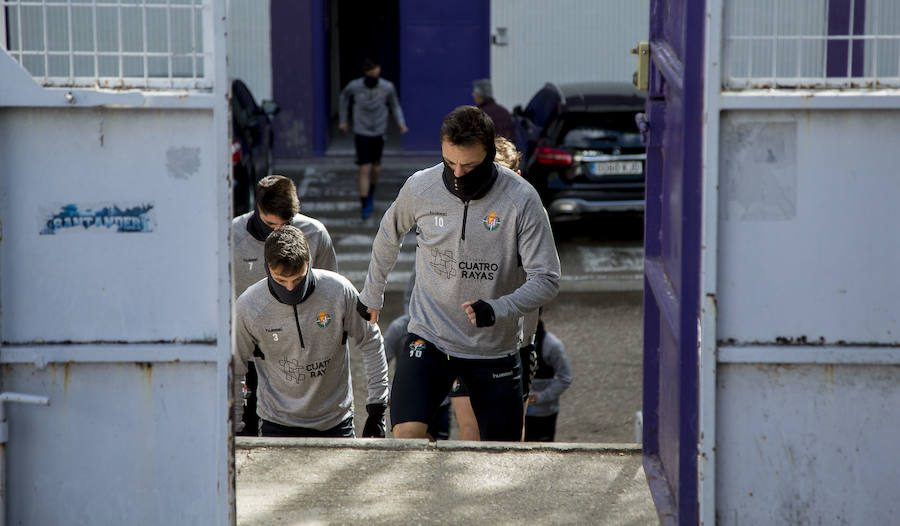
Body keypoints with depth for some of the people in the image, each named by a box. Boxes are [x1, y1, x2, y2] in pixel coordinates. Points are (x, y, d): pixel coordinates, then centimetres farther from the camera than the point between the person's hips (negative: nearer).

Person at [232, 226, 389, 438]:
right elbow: (233, 371, -1)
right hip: (278, 424, -1)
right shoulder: (248, 307, -14)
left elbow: (370, 343, 1)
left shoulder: (339, 291, -14)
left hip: (335, 420, 1)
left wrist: (377, 409, 0)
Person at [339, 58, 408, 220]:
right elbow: (345, 97, 8)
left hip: (379, 133, 2)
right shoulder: (354, 86, -16)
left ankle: (371, 193, 44)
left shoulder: (388, 87, -15)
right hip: (361, 134, -2)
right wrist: (342, 120, 14)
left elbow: (395, 105, 3)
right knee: (364, 170, -8)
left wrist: (401, 123, -13)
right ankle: (365, 207, 0)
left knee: (376, 168, 14)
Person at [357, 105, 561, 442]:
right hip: (428, 338, 0)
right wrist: (372, 293, 26)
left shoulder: (521, 199, -14)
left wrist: (499, 310, -28)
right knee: (406, 434, -20)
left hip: (495, 349, 0)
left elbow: (546, 278, -11)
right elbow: (389, 236, 15)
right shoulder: (420, 187, -8)